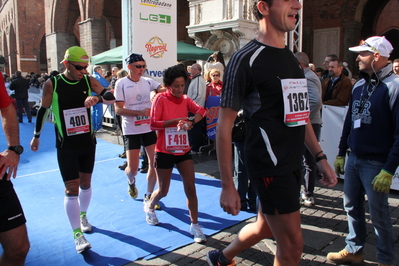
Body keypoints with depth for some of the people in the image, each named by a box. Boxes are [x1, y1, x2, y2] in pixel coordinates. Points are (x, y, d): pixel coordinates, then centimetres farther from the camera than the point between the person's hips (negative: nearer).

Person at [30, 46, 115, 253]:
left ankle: (83, 216, 39)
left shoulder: (89, 81, -4)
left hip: (88, 142, 3)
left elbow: (112, 98, -11)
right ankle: (77, 234, 4)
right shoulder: (52, 84, -10)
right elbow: (43, 110, 2)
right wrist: (36, 136, 10)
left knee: (85, 182, 16)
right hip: (66, 145, -3)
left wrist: (97, 98, -33)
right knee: (71, 189, -4)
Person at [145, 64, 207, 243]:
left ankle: (194, 225, 10)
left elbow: (201, 111, -12)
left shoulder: (185, 99, 4)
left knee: (191, 188, -2)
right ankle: (149, 207, 43)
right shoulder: (161, 99, -8)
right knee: (163, 190, 10)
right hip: (164, 152, -3)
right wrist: (175, 121, -24)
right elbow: (153, 123, -15)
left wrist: (190, 122, -32)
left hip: (183, 150, 4)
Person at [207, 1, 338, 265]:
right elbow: (224, 125, -13)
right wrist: (228, 185, -15)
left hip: (293, 163, 8)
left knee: (266, 227, 21)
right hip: (270, 165, -8)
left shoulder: (292, 59, 12)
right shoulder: (246, 59, -13)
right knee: (293, 244, 0)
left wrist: (320, 157, 14)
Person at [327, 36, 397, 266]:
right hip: (354, 159, 7)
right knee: (352, 207, 16)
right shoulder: (359, 86, 9)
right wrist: (341, 154, 15)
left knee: (379, 214, 6)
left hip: (376, 164, -7)